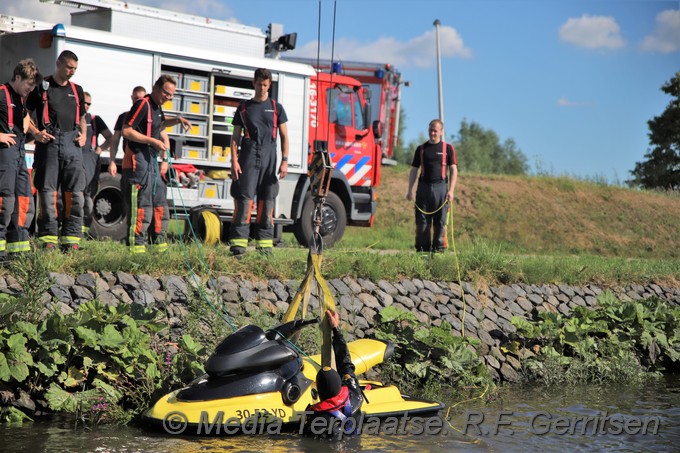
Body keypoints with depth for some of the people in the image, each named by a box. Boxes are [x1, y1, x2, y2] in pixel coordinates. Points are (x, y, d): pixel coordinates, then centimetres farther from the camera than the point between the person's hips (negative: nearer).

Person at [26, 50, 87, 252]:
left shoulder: (77, 90, 19)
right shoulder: (42, 87, 5)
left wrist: (83, 135, 10)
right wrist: (36, 133, -10)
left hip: (72, 144, 4)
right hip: (49, 143, -4)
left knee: (75, 194, -2)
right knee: (47, 191, -4)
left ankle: (71, 240, 2)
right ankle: (48, 239, 0)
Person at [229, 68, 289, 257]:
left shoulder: (276, 108, 11)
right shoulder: (244, 107, 11)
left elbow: (284, 136, 9)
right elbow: (235, 137, 9)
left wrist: (285, 161, -2)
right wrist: (234, 161, -3)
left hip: (269, 158, 1)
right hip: (248, 156, -1)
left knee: (267, 201, 2)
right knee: (244, 199, -8)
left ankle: (265, 243, 5)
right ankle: (239, 242, -10)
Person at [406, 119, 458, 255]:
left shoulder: (448, 148, 6)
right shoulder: (421, 149, 12)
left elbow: (453, 170, 3)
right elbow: (414, 170, 14)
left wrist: (451, 190, -7)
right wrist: (410, 190, 5)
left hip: (440, 186, -2)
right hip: (424, 186, 2)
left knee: (440, 220, -2)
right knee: (422, 220, 0)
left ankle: (439, 247, 3)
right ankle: (422, 247, 5)